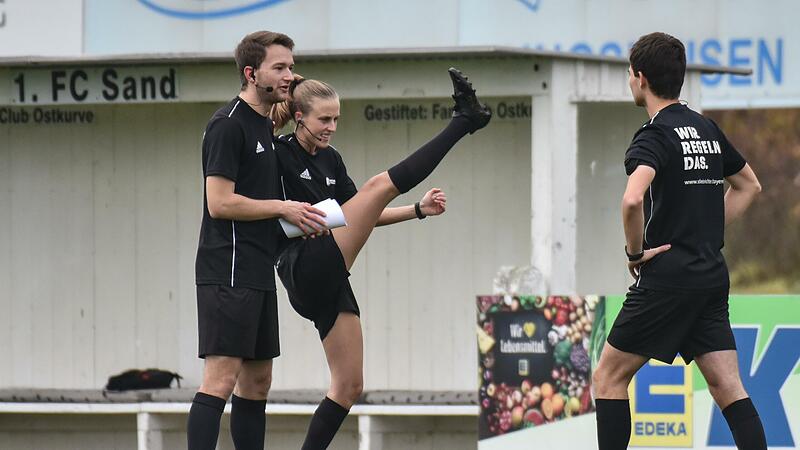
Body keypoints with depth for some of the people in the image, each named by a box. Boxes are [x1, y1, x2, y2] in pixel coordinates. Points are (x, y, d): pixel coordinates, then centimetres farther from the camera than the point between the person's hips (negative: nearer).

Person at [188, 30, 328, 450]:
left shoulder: (265, 127, 19)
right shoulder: (228, 124, -11)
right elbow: (219, 203, -17)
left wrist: (302, 218, 12)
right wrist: (283, 208, -11)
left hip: (258, 274, 10)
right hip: (228, 271, -10)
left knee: (257, 381, 10)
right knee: (221, 379, -15)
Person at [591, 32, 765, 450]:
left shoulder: (654, 136, -12)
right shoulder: (707, 129, 12)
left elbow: (632, 199, -30)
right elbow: (748, 185, 27)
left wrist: (635, 251, -14)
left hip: (667, 277, -7)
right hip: (713, 274, 7)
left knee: (609, 377, 5)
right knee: (729, 389, 2)